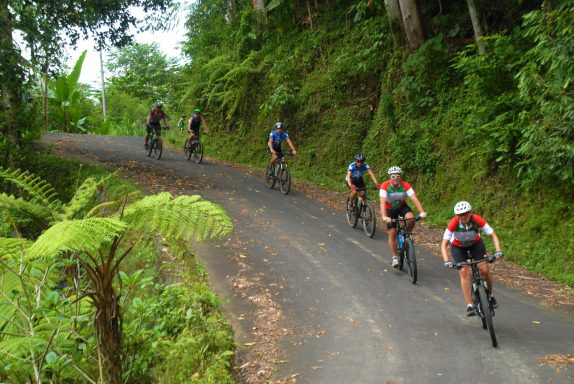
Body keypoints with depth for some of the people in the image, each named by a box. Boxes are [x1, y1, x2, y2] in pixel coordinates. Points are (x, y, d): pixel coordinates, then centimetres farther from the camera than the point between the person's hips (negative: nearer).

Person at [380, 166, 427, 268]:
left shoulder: (406, 186, -25)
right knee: (392, 233, -8)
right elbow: (383, 203, -38)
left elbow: (415, 199, -34)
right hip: (390, 209, -1)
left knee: (411, 218, -29)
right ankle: (394, 258, 3)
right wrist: (384, 217, -52)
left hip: (402, 206, 1)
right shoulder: (385, 186, -29)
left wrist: (422, 212, -48)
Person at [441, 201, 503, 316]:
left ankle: (490, 295, 12)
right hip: (458, 247, -1)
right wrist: (446, 261, -46)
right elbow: (444, 244, -33)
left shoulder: (477, 220, -31)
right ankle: (469, 306, -12)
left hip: (476, 243, 1)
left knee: (484, 269, -14)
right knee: (464, 272, -16)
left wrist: (498, 251, -42)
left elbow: (493, 235, -27)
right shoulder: (454, 223, -34)